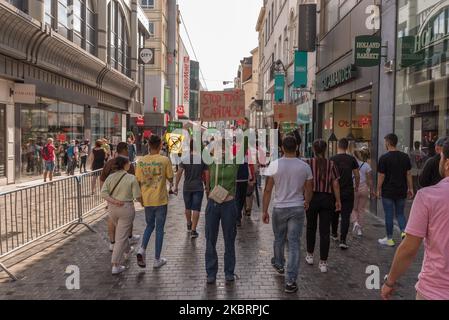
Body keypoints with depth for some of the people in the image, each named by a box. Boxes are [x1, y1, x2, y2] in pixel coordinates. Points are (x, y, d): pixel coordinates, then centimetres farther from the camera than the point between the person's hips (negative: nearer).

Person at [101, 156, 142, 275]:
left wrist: (113, 201, -11)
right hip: (126, 208, -5)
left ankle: (127, 251, 51)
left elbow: (103, 193, -8)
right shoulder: (131, 178, -10)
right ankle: (116, 266, -1)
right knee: (121, 237, 0)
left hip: (112, 209, 5)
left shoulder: (110, 177, 2)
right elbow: (138, 196, -11)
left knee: (121, 231, 29)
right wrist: (143, 202, 8)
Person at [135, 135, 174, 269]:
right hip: (161, 199, -3)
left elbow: (138, 181, 3)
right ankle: (157, 259, 16)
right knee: (159, 228, 9)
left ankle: (142, 249, 2)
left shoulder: (141, 161, -2)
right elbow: (170, 179, -5)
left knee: (149, 225, 23)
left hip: (147, 199, 3)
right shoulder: (165, 160, -12)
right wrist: (171, 184, 18)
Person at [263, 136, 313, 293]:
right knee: (294, 244, 3)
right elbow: (309, 190, 2)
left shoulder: (274, 165, -10)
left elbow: (268, 190, -9)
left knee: (279, 239, 21)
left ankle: (278, 264, 45)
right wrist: (306, 203, 23)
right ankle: (291, 281, 4)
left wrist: (265, 211, -2)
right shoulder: (305, 166, -5)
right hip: (298, 209, 0)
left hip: (279, 208, 0)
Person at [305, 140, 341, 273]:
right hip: (327, 199, 0)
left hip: (312, 198, 0)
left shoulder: (308, 163, -7)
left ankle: (310, 255, 30)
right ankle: (323, 262, 6)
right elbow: (335, 184, -4)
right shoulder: (331, 164, -3)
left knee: (311, 228, 19)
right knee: (325, 231, 4)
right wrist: (338, 201, 4)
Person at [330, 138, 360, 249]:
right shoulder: (352, 159, -2)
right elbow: (357, 175, 2)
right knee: (346, 216, -1)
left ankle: (334, 234, 35)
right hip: (348, 192, 0)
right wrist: (357, 186, 18)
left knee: (335, 214, 19)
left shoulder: (332, 159, -6)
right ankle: (343, 240, -9)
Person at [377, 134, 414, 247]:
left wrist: (378, 190, 1)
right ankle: (404, 231, -6)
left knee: (389, 215, 5)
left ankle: (389, 239, 13)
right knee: (400, 214, 16)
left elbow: (381, 176, -9)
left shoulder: (384, 158, -11)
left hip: (388, 192, -4)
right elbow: (409, 174, 5)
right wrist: (410, 188, 12)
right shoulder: (405, 157, 3)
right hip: (401, 191, 4)